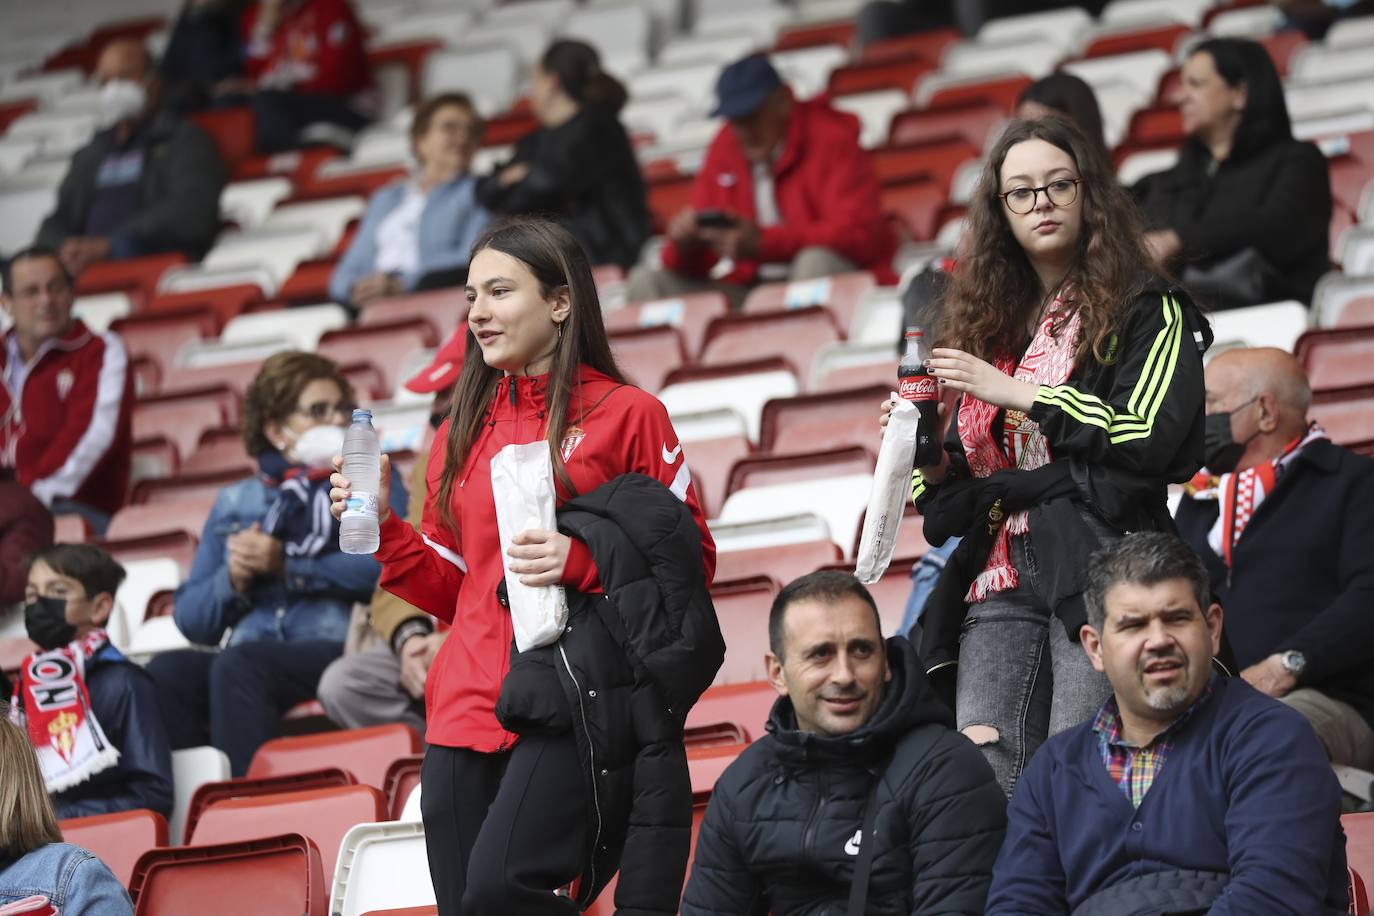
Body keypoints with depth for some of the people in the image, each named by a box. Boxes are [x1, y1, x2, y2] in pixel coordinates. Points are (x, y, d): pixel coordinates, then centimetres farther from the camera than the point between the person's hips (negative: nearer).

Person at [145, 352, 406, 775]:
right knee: (167, 671, -28)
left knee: (239, 665, -34)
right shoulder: (234, 502, 26)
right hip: (251, 652, 4)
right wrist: (234, 580, -1)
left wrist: (286, 567, -6)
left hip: (338, 649, -4)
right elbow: (191, 618, 19)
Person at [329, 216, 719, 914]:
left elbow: (691, 561, 2)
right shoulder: (463, 431, 17)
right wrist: (382, 530, 5)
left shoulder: (627, 415, 2)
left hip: (576, 707, -6)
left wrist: (583, 560, -13)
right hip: (468, 711, 6)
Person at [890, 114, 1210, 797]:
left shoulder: (1148, 313, 8)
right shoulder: (992, 326, 23)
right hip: (1000, 581, 5)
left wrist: (1014, 392, -6)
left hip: (1097, 571, -5)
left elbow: (1150, 436, -9)